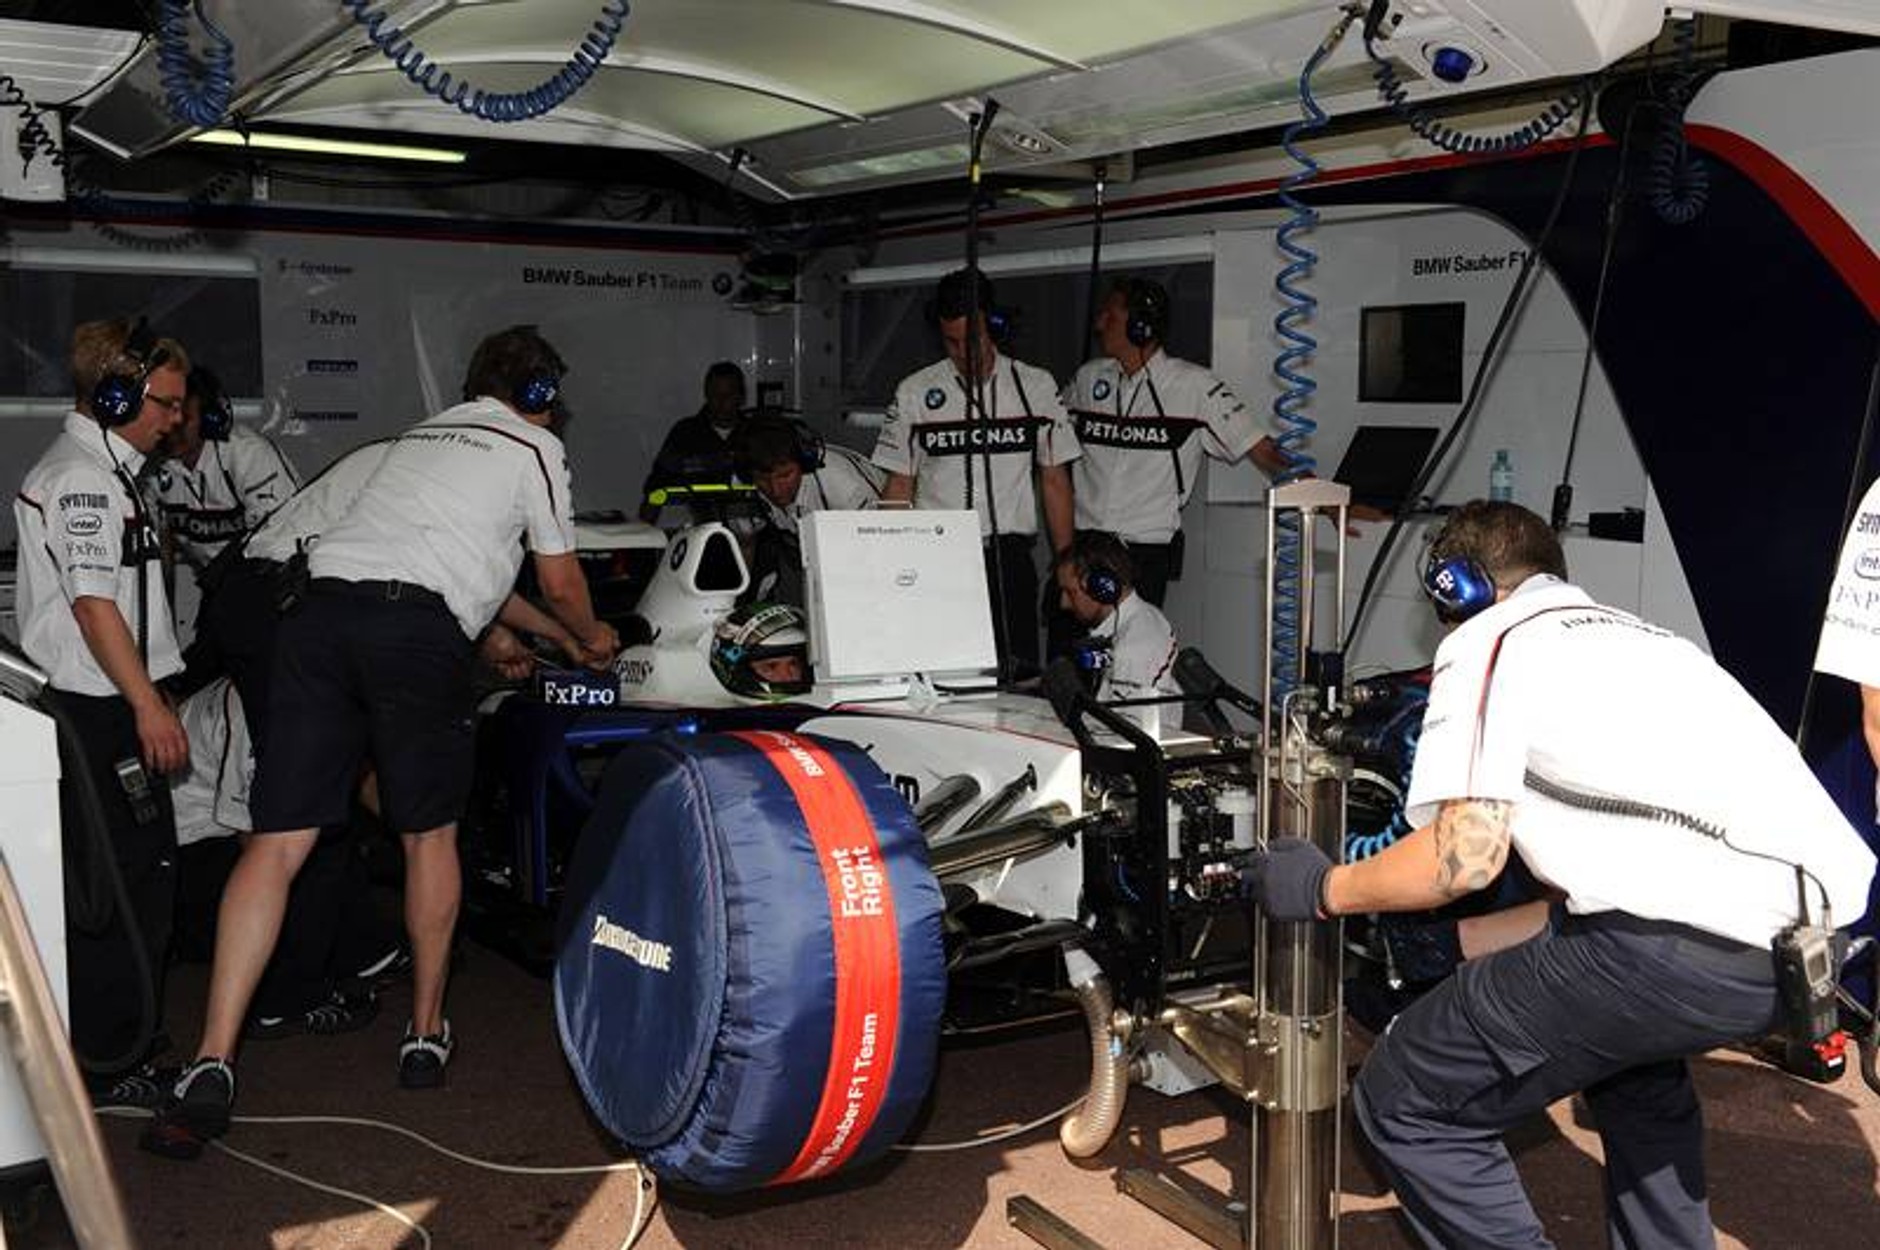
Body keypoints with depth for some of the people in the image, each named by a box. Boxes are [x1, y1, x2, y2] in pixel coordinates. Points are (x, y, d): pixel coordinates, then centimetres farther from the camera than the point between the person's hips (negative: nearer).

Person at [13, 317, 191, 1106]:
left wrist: (151, 698, 26)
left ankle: (120, 1049, 24)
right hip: (93, 715, -10)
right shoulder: (82, 479, -13)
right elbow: (92, 604, -19)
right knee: (117, 886, -7)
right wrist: (148, 705, -20)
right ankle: (108, 1069, 1)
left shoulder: (106, 472, 20)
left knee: (144, 874, 14)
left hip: (112, 710, 10)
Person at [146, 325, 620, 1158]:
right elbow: (559, 584, 18)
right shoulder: (535, 446, 15)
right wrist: (592, 639, 39)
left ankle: (213, 1066, -6)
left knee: (278, 841, 0)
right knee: (428, 835, 13)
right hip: (418, 628, -5)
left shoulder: (420, 434, 35)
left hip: (319, 610, 5)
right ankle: (426, 1034, 24)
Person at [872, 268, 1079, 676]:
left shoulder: (1036, 387, 7)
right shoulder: (913, 393, 6)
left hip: (1009, 557, 0)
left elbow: (1055, 481, 9)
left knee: (1017, 674, -7)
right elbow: (898, 487, 7)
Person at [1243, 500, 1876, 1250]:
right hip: (1802, 922, 9)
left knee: (1403, 1105, 5)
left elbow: (1465, 855, -4)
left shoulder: (1489, 640, 8)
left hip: (1681, 935, -9)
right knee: (1632, 1056, 38)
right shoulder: (1629, 635, 31)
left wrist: (1323, 890, 13)